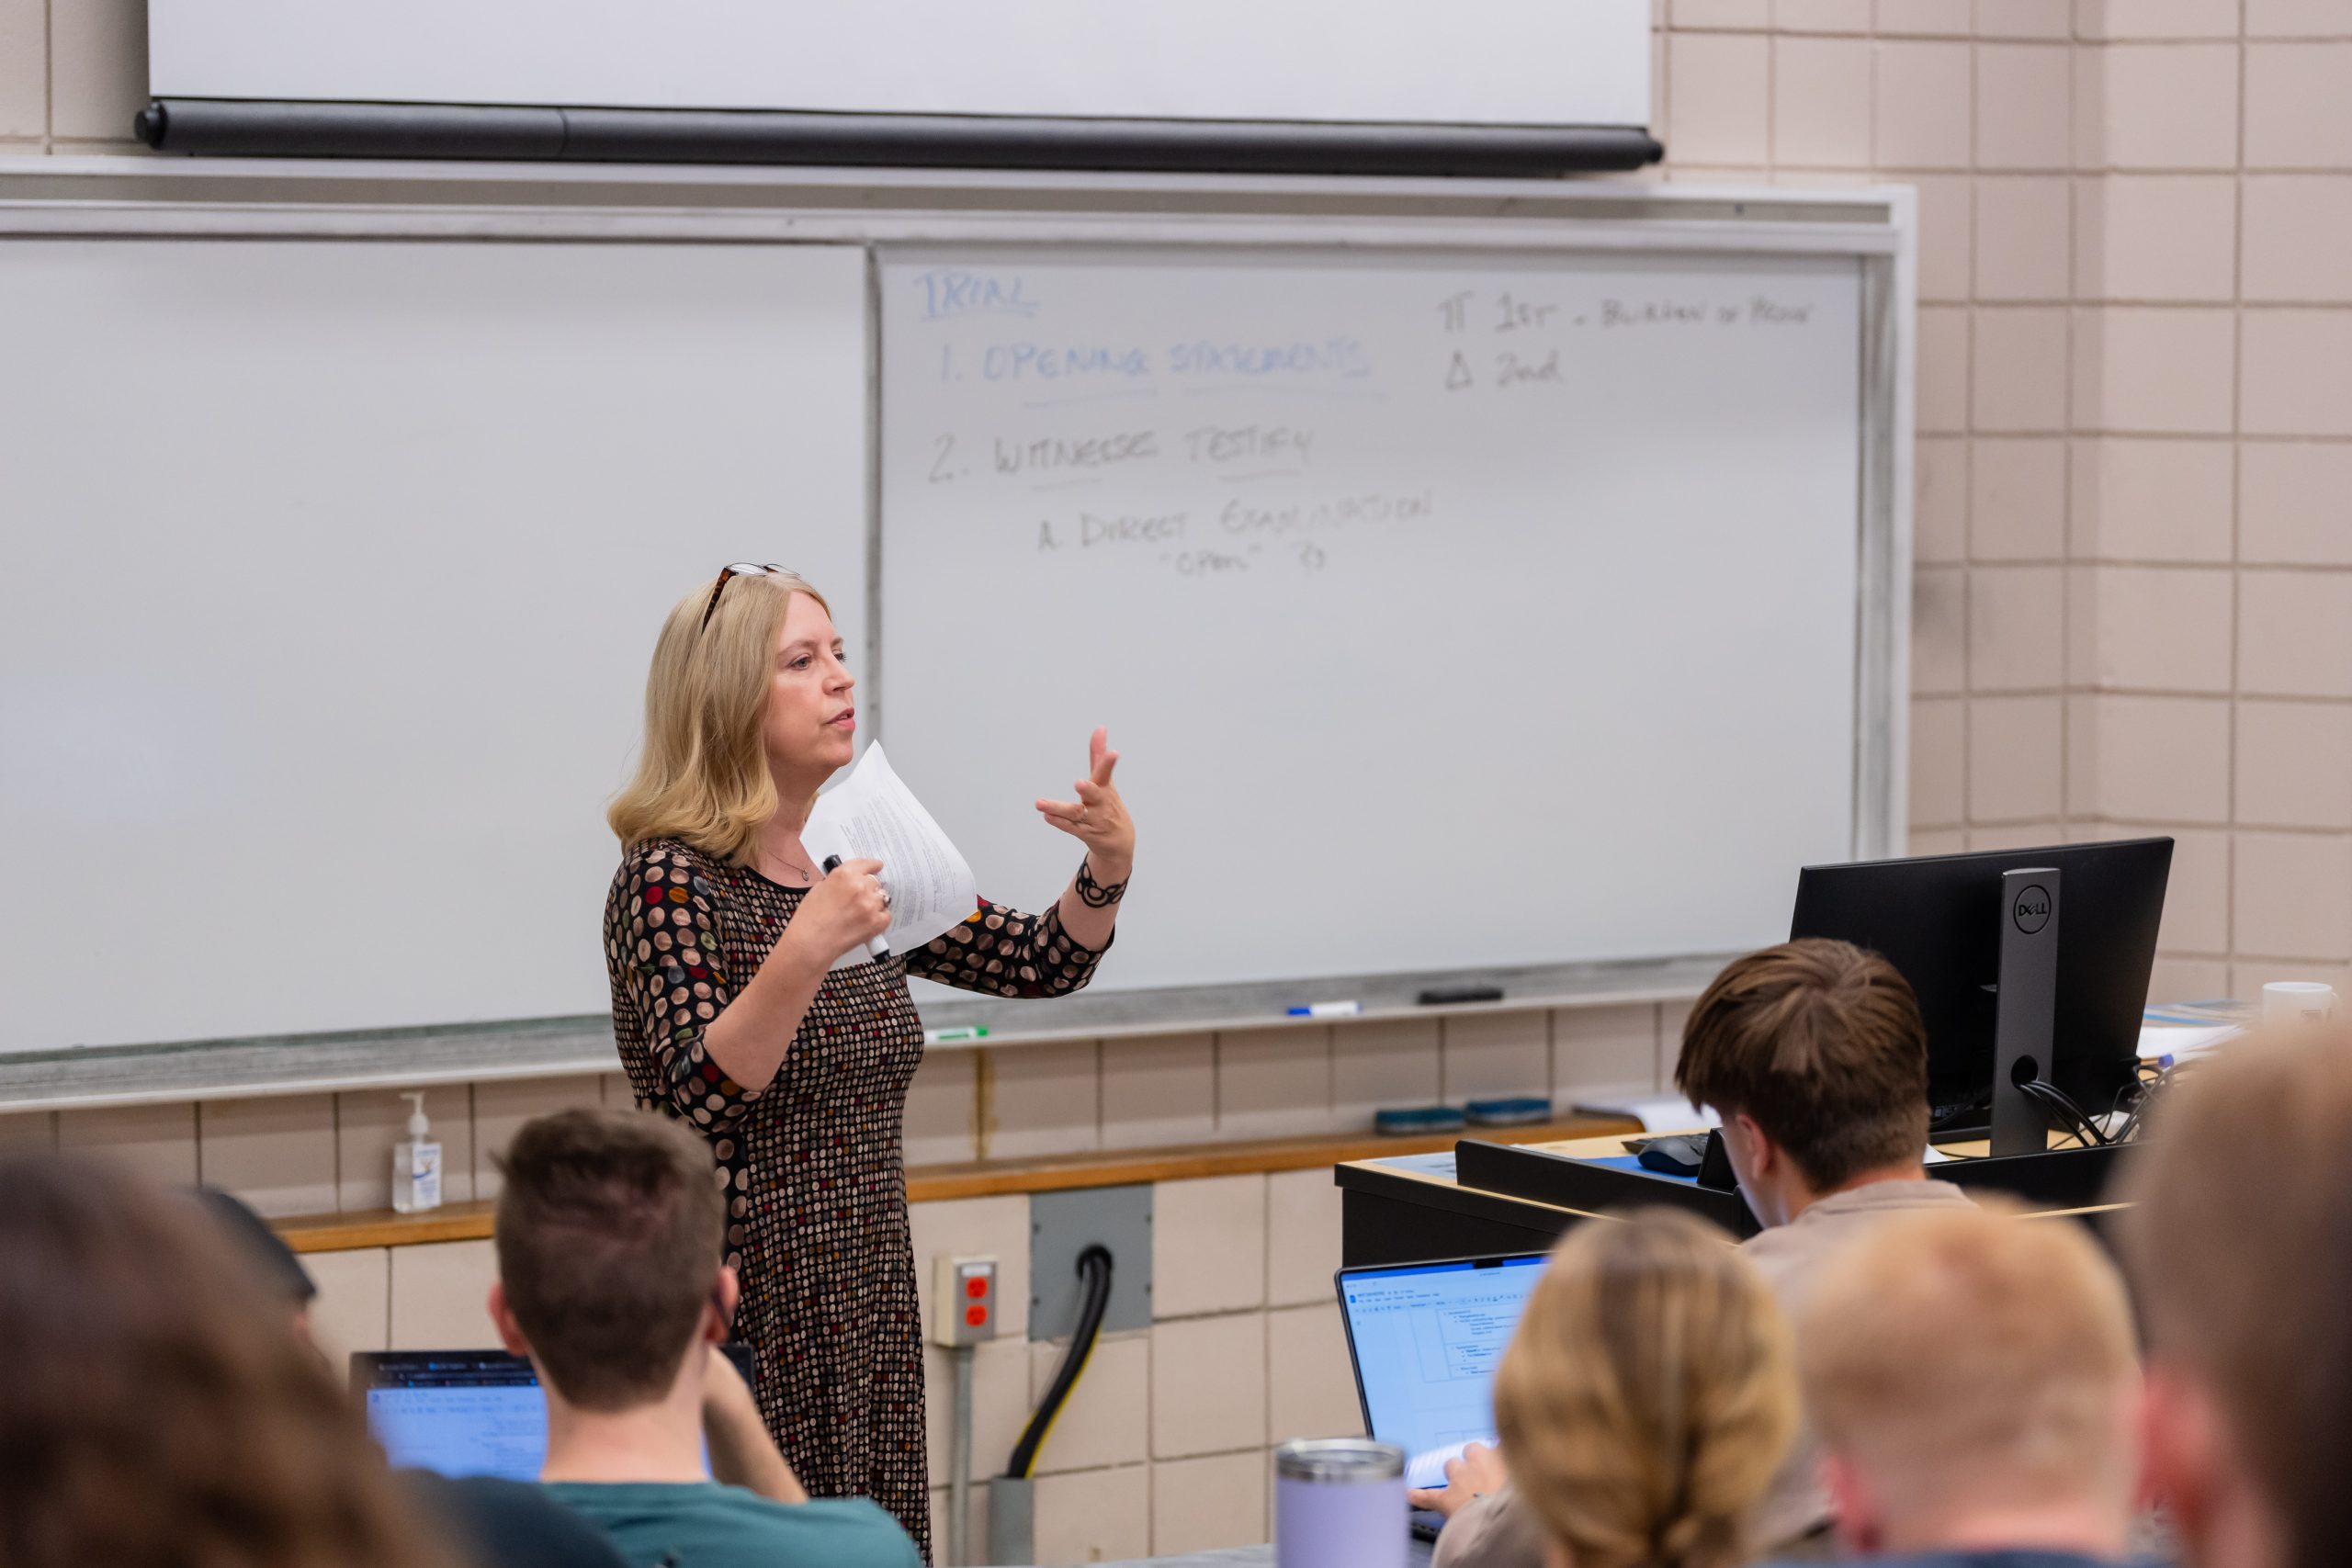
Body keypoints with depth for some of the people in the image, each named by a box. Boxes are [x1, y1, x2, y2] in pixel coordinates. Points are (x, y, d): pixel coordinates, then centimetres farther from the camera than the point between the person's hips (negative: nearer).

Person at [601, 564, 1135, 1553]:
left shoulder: (854, 868, 11)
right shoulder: (673, 879, -11)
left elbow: (1043, 962, 15)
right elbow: (699, 1097, -23)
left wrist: (1109, 866, -3)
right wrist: (803, 954, -36)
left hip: (869, 1317, 7)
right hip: (745, 1319, -7)